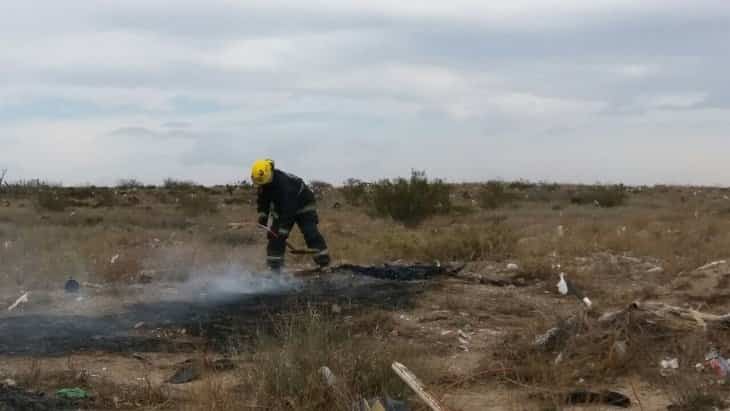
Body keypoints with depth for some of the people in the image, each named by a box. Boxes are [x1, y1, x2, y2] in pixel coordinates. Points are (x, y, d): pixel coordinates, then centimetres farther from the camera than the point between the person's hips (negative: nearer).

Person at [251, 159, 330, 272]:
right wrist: (262, 215, -10)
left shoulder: (284, 182, -38)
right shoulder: (261, 183, -13)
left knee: (311, 234, -16)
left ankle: (324, 264, -14)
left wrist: (283, 229, -39)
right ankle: (274, 268, -2)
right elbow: (262, 200, 5)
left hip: (303, 204, -7)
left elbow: (288, 208, -39)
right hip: (281, 208, 7)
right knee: (275, 236, -5)